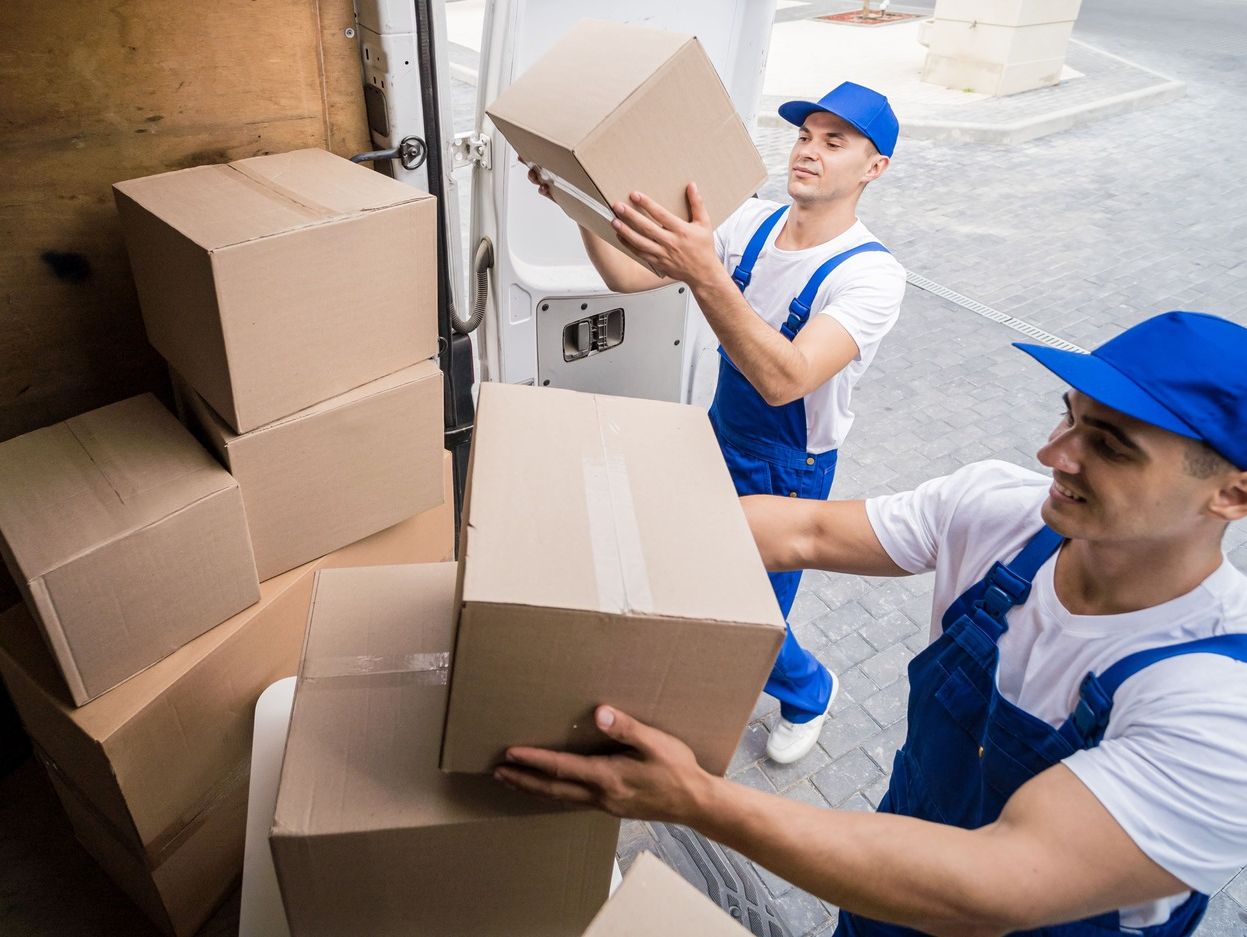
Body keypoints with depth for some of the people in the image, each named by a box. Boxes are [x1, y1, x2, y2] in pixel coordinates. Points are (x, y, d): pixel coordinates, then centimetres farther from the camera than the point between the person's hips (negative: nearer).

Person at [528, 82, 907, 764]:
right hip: (719, 438, 6)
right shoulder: (753, 222, -6)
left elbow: (784, 379, -42)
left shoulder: (870, 274, -25)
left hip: (787, 474, -5)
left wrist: (704, 275, -55)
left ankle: (809, 691, 43)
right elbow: (628, 277, -8)